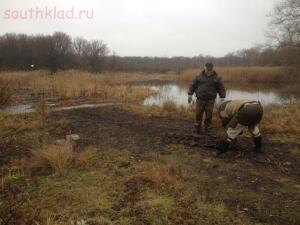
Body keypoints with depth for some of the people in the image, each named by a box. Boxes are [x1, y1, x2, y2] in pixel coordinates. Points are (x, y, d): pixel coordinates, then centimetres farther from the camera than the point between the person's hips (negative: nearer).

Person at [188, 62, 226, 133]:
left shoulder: (217, 78, 2)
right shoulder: (199, 77, 3)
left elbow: (221, 88, 5)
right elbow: (193, 85, 8)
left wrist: (222, 98, 0)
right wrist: (190, 94, 5)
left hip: (210, 100, -1)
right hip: (200, 99, 1)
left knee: (209, 115, 3)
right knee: (198, 115, 4)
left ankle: (207, 129, 19)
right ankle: (198, 129, 18)